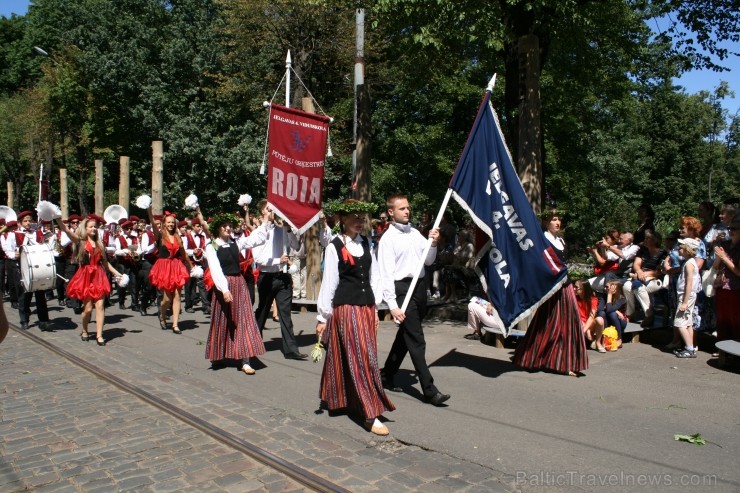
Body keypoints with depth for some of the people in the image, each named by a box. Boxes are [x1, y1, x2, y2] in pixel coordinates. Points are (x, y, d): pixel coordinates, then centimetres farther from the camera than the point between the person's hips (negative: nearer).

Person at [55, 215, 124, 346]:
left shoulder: (99, 243, 12)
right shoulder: (80, 241, 2)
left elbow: (105, 262, 15)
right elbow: (66, 229, -13)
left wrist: (116, 273, 8)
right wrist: (57, 217, -26)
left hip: (99, 276, 3)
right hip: (85, 276, -2)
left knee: (100, 305, -5)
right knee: (88, 307, 0)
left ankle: (99, 335, -2)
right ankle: (84, 331, 24)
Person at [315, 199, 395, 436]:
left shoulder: (366, 243, 10)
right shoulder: (334, 247, -7)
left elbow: (374, 276, 13)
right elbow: (329, 282, -7)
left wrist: (375, 307, 10)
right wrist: (322, 317, -4)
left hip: (367, 307, 6)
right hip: (345, 308, -6)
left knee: (354, 358, 12)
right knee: (363, 358, -7)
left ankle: (350, 399, 31)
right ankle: (371, 414, -1)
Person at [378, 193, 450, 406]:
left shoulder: (415, 233, 13)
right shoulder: (388, 238, -8)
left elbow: (428, 261, 19)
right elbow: (386, 274, -13)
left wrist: (433, 243, 0)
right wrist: (392, 305, -18)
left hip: (419, 286, 7)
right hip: (402, 289, -7)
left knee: (405, 335, 17)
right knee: (416, 340, -6)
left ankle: (387, 375, 33)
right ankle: (429, 390, -1)